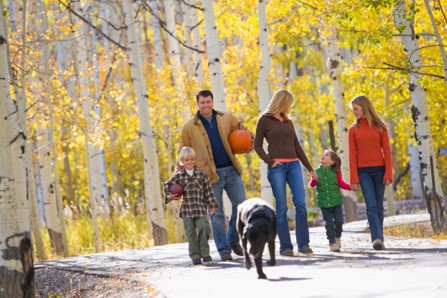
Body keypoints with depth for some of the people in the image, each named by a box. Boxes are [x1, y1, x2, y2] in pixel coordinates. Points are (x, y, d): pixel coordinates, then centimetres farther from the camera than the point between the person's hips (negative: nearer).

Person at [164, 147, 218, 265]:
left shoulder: (201, 174, 3)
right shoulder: (179, 175, 5)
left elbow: (208, 190, 4)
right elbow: (167, 185, 13)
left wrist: (212, 204, 1)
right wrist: (169, 195, -4)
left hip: (201, 208, -1)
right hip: (187, 209, 1)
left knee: (203, 228, -9)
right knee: (190, 232, 1)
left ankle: (205, 253, 4)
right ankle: (195, 255, 6)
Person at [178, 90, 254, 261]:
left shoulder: (226, 119, 9)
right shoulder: (189, 127, 2)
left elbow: (242, 130, 24)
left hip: (231, 171, 3)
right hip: (210, 174, -3)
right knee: (216, 214, -2)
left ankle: (233, 241, 20)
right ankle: (224, 249, 6)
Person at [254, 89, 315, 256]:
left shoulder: (287, 121, 19)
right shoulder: (265, 120, 3)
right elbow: (257, 145, 2)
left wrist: (309, 167, 18)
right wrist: (269, 161, -12)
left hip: (294, 165, 5)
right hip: (277, 167, -4)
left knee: (300, 203, -7)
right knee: (282, 207, -5)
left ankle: (303, 244, -4)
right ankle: (285, 246, -1)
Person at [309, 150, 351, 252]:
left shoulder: (335, 171, 1)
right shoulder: (317, 171, 2)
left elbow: (341, 183, 3)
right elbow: (312, 184, -1)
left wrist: (350, 187, -13)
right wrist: (314, 179, -22)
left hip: (336, 201, 0)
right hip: (324, 202, 0)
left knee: (338, 221, -1)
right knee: (329, 223, -1)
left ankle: (337, 237, 24)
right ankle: (332, 243, 4)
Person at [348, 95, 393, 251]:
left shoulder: (380, 127, 5)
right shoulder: (353, 130, 7)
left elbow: (387, 151, 2)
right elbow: (352, 155, 4)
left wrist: (388, 174, -7)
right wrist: (354, 179, -3)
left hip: (379, 169, 1)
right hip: (363, 171, -1)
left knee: (378, 206, 3)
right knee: (371, 205, -12)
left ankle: (380, 239, 9)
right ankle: (377, 238, -23)